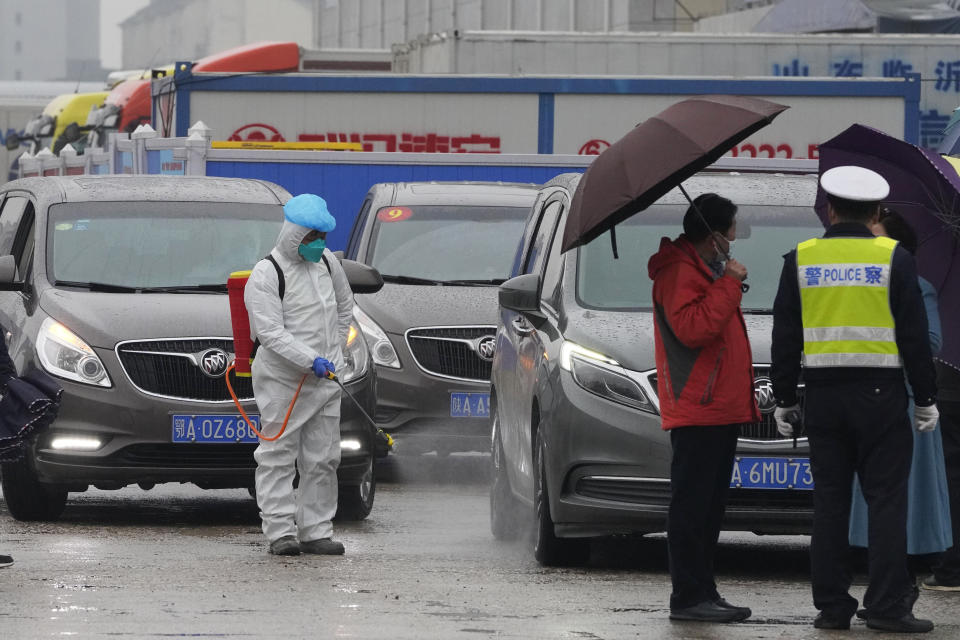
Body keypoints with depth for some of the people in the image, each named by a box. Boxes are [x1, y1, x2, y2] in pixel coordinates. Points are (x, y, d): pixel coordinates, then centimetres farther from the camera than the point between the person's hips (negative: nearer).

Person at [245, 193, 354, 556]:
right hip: (282, 381, -6)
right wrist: (310, 360, -29)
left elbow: (345, 308, 24)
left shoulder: (327, 261, 8)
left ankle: (316, 532, 13)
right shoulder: (266, 275, -13)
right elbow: (270, 333, -20)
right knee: (278, 458, -5)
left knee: (322, 458, 7)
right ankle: (280, 532, -4)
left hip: (325, 379, 6)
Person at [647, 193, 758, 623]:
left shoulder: (705, 269, 22)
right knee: (692, 504, -10)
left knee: (709, 507, 12)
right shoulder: (678, 272, -12)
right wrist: (728, 284, -20)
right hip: (697, 411, -11)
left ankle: (702, 595, 16)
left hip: (720, 408, 11)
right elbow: (692, 329, -25)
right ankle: (690, 597, -11)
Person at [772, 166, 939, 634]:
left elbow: (785, 337, 6)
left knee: (830, 503, 6)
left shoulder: (801, 260, 4)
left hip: (824, 397, 3)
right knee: (886, 500, -2)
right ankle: (886, 605, -8)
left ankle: (831, 606, 6)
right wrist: (925, 400, 5)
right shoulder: (893, 258, -3)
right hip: (880, 395, -2)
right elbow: (914, 335, -2)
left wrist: (784, 400, 13)